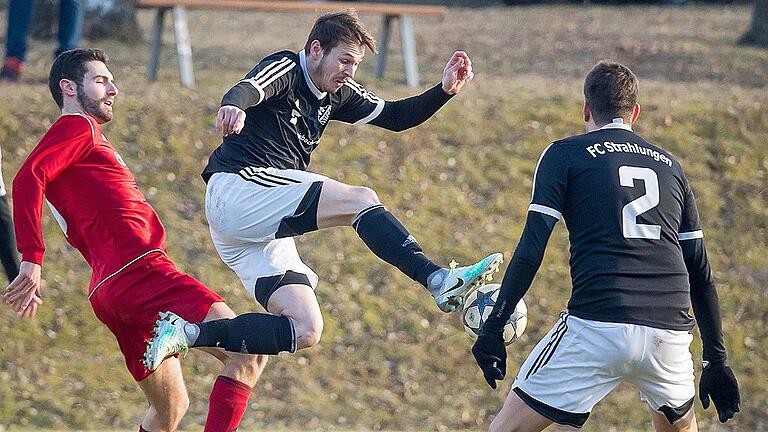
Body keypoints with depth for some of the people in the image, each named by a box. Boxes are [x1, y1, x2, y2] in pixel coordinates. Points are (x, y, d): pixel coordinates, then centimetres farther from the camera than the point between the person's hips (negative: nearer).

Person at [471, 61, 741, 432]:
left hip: (597, 329, -4)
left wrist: (493, 329, 0)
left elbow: (530, 251, -2)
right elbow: (700, 272, 20)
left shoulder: (565, 154, 9)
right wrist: (716, 359, 24)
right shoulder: (669, 165, 21)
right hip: (669, 331, 4)